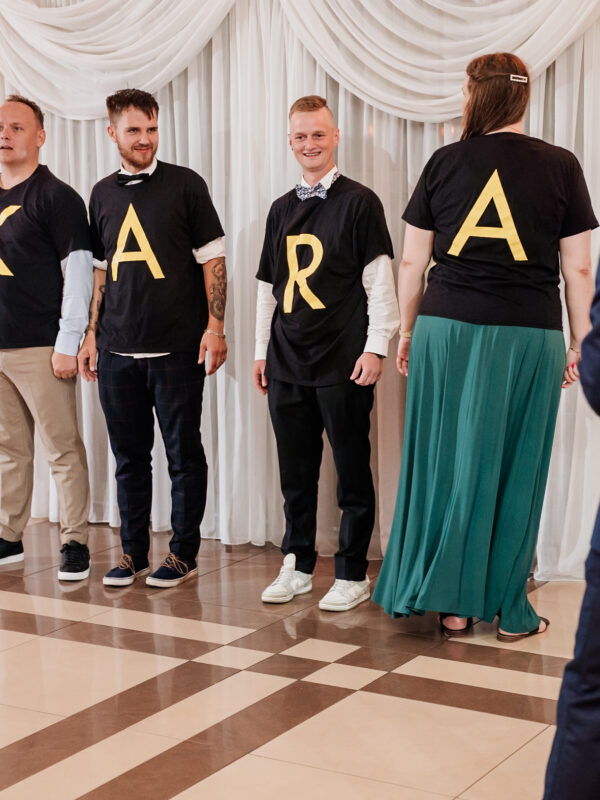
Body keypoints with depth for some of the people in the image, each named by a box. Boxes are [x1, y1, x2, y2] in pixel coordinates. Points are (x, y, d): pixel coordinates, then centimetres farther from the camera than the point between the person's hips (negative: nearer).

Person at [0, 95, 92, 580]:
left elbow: (78, 268, -9)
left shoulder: (55, 196, -4)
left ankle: (75, 543, 5)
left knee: (63, 449, -2)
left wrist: (68, 341, -14)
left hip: (41, 348, -6)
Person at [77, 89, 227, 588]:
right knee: (129, 454, 10)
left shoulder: (186, 185, 0)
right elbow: (100, 269, 17)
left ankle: (184, 553, 14)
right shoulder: (103, 194, 13)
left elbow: (212, 258, -2)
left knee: (183, 453, 3)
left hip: (177, 348, -4)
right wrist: (91, 332, 11)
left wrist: (215, 327, -9)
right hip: (117, 350, 4)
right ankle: (133, 552, 21)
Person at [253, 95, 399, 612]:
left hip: (343, 364, -5)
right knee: (296, 471, 11)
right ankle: (298, 564, 23)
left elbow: (379, 280, -5)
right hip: (288, 362, 5)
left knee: (351, 470, 2)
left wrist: (375, 347, -11)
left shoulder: (358, 202, -1)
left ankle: (353, 574, 12)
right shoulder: (282, 210, 15)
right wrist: (261, 350, 16)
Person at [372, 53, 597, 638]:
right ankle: (510, 610, 15)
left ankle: (452, 602, 16)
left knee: (448, 463, 10)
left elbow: (412, 261, 5)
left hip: (447, 328, 1)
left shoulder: (444, 163, 3)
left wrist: (407, 332, 15)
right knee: (515, 470, 7)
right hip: (529, 333, -1)